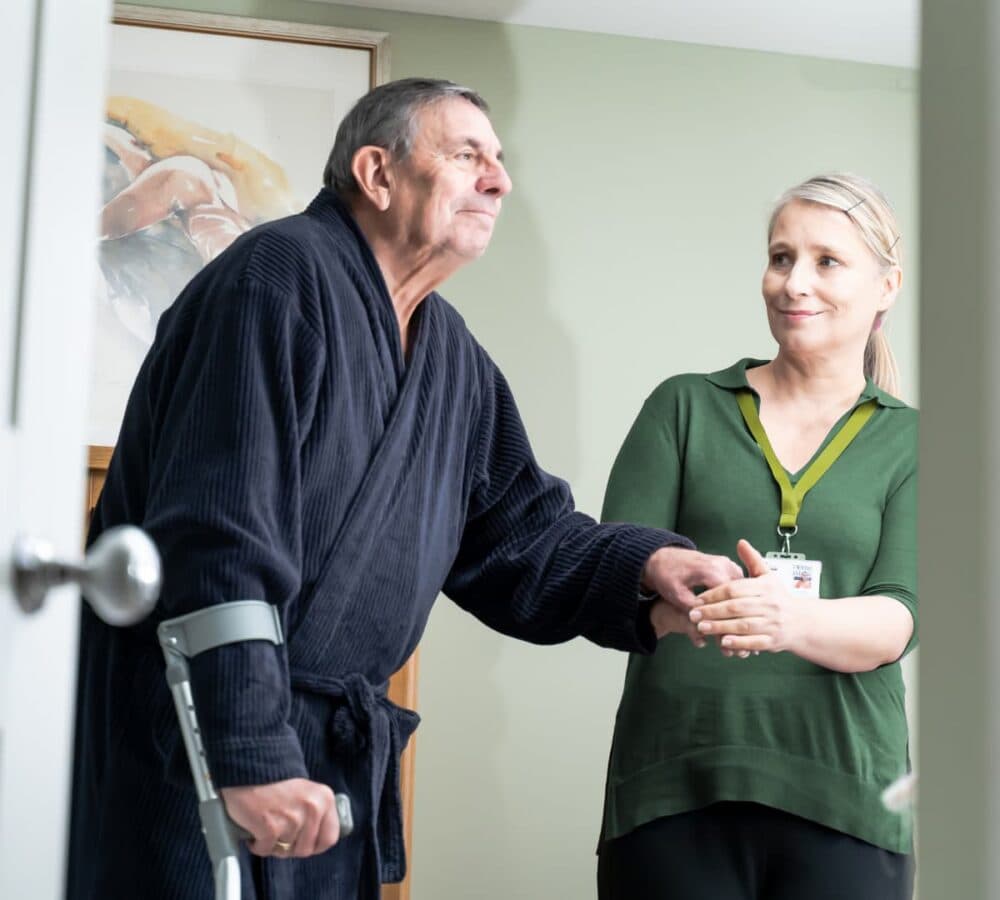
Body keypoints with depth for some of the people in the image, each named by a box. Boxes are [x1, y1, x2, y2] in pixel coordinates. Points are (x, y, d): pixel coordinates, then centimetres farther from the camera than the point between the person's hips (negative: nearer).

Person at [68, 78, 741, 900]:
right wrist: (251, 757, -27)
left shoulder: (453, 357, 13)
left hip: (333, 749, 9)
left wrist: (644, 570, -6)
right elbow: (218, 534, -23)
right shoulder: (283, 277, -15)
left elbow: (516, 533, 14)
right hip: (196, 739, -8)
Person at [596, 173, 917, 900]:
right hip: (673, 787, 0)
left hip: (841, 803, 0)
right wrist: (683, 606, -24)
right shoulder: (684, 409, 9)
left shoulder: (908, 443, 8)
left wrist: (793, 619, -26)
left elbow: (897, 620, -5)